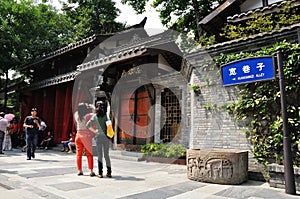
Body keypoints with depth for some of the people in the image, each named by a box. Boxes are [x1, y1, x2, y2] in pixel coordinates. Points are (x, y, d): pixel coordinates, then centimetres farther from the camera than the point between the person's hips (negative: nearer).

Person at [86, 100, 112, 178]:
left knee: (100, 155, 6)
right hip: (106, 137, 2)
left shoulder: (95, 116, -4)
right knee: (106, 155, 11)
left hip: (99, 136, -2)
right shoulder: (107, 115, 0)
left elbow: (88, 125, -8)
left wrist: (94, 131, 7)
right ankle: (109, 172, 13)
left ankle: (100, 173, 7)